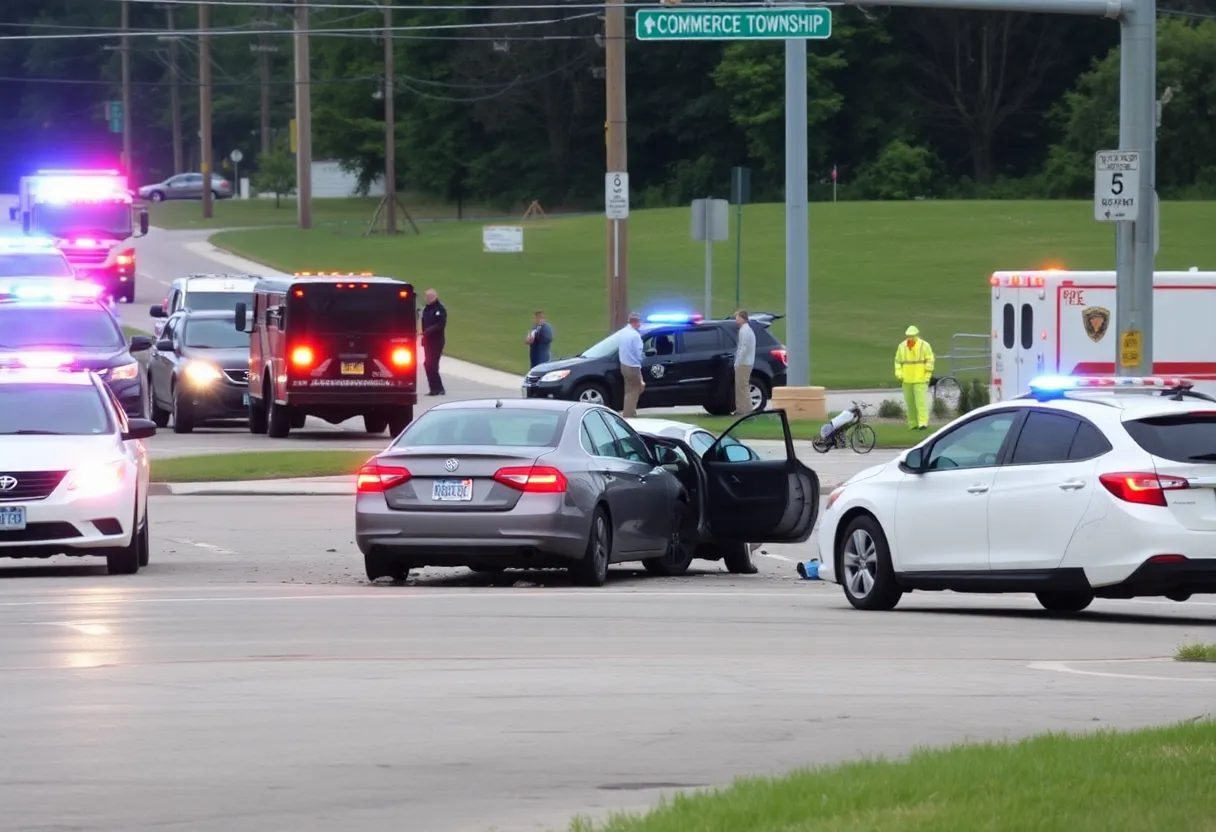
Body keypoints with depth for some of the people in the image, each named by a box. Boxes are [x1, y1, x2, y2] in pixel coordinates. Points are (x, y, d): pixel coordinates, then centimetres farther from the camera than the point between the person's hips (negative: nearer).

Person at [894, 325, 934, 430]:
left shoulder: (924, 346, -4)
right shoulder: (902, 346, 7)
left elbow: (930, 361, -3)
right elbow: (898, 361, 12)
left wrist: (928, 376, -8)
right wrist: (898, 373, -1)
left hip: (920, 379, -4)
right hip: (907, 380, 4)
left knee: (921, 401, -12)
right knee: (910, 402, 7)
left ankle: (923, 423, -17)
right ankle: (913, 424, 13)